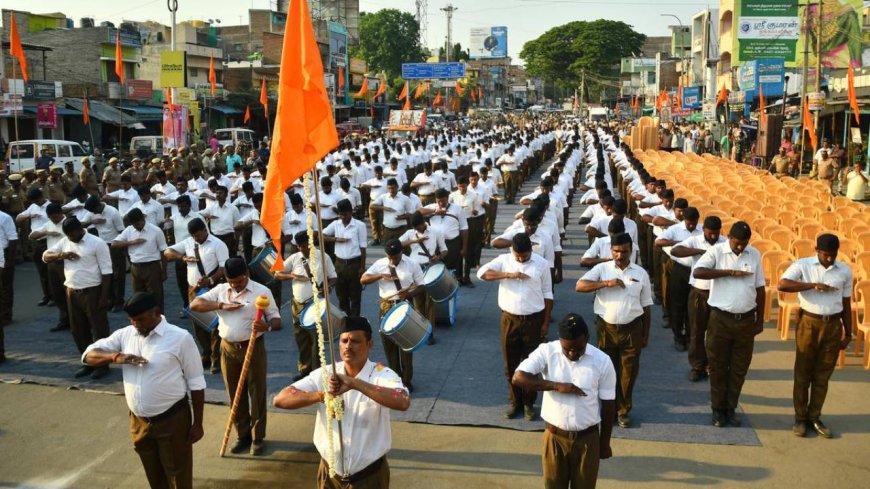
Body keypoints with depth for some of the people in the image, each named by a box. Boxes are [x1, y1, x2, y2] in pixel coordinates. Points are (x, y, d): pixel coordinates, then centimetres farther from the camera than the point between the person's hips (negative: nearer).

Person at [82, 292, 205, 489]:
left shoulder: (180, 338, -14)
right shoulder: (124, 335, 1)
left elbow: (196, 383, -8)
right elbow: (89, 356, 1)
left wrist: (197, 423, -7)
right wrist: (115, 357, -19)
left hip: (172, 420, -5)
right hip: (139, 421, 5)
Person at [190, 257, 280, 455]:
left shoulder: (262, 291, -7)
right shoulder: (220, 290, 3)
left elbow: (277, 321, -8)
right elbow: (194, 305, -6)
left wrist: (266, 326, -32)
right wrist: (222, 305, -17)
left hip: (253, 347, -3)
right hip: (228, 349, 3)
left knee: (257, 393, 4)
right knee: (235, 394, 12)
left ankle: (257, 437, 17)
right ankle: (242, 435, 26)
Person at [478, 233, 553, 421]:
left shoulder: (542, 264, -4)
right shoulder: (504, 260, -2)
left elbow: (547, 294, 1)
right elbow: (481, 272, -16)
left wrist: (546, 322, 0)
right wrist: (509, 275, -23)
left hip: (533, 320, -1)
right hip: (509, 319, 1)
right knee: (511, 363, 10)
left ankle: (529, 403, 23)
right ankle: (515, 401, 26)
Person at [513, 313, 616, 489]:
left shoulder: (602, 361, -11)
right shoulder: (547, 351, -12)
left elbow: (608, 405, -2)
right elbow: (518, 377, -22)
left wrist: (605, 442, 4)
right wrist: (556, 386, -26)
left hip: (587, 438, 0)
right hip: (555, 436, 0)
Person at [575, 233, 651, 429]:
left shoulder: (640, 273, 2)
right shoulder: (602, 269, -2)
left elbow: (646, 306, 8)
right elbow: (580, 286, -14)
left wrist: (645, 334, 8)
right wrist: (606, 283, -22)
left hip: (632, 329, 1)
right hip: (606, 328, -1)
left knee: (628, 372, 7)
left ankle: (623, 410, 24)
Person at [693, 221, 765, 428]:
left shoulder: (755, 254, 4)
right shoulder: (717, 251, -6)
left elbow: (759, 289, 8)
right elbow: (697, 272, -21)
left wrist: (760, 320, 8)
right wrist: (730, 272, -21)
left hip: (746, 320, 3)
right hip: (720, 318, -3)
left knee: (739, 368, 10)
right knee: (718, 367, 6)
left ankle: (731, 408, 24)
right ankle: (718, 409, 19)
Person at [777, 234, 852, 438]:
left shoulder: (845, 271, 3)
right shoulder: (802, 265, -6)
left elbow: (846, 303, 10)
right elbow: (782, 285, -22)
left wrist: (848, 333, 11)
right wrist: (813, 285, -24)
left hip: (833, 326, 2)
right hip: (809, 323, -2)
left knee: (823, 375, 10)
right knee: (803, 373, 6)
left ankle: (814, 417, 23)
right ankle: (800, 417, 18)